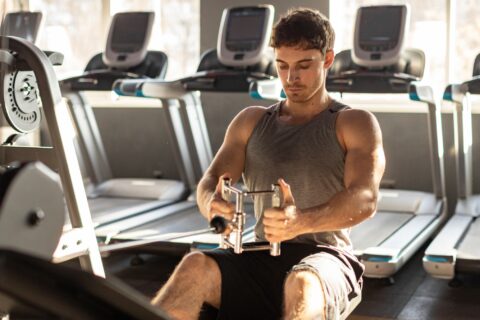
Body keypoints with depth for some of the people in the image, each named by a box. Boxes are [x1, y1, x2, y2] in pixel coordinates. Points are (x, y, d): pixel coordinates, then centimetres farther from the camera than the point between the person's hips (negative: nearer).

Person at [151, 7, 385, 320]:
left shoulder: (356, 124, 5)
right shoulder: (252, 121, 17)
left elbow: (365, 199, -12)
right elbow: (211, 181, 5)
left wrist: (302, 222, -34)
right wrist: (212, 205, -22)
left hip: (325, 258, -3)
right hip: (261, 258, 3)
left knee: (301, 286, -40)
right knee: (195, 266, -29)